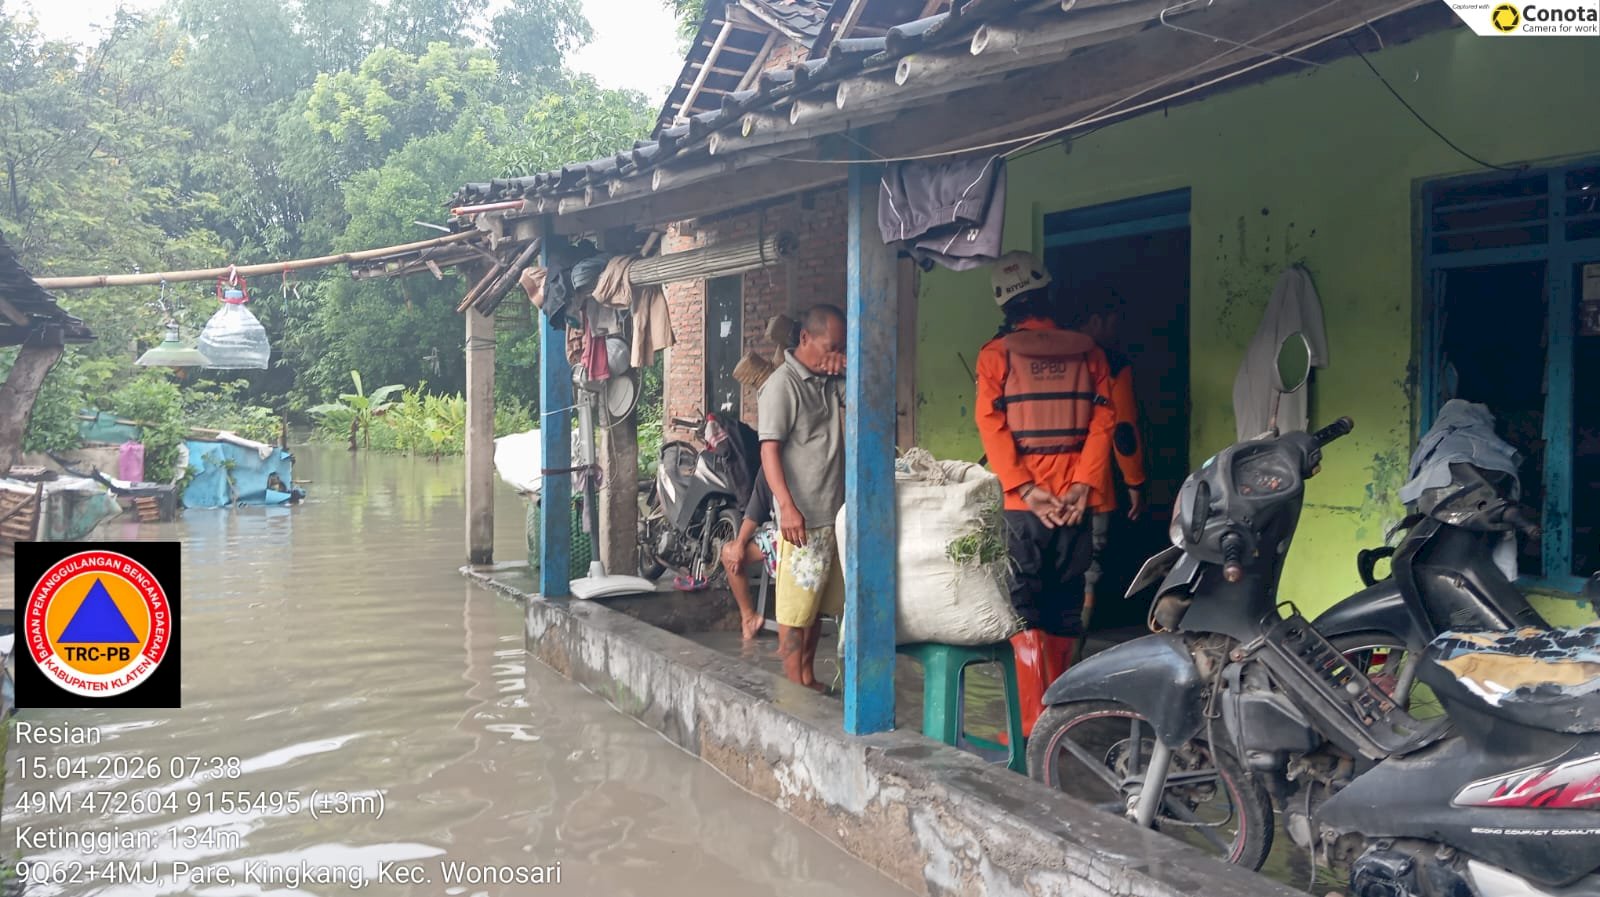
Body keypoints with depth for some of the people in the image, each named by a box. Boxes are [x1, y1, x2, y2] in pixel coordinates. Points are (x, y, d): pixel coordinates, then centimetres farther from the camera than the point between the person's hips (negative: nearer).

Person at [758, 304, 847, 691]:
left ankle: (809, 678, 23)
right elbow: (769, 450, -16)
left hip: (834, 513, 8)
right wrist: (787, 507, -25)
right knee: (796, 605, -1)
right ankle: (794, 688, 5)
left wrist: (849, 367, 0)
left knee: (818, 602, 14)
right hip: (802, 517, -8)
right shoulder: (782, 384, -10)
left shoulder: (831, 381, 12)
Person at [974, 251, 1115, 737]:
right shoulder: (1087, 351, 7)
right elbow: (1103, 420, -2)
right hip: (1074, 502, 3)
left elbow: (991, 425, -9)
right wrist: (1083, 485, -7)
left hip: (1022, 502, -3)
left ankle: (1034, 722, -4)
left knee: (1025, 609, 1)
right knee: (1064, 607, 14)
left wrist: (1026, 489, -12)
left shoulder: (996, 354, -1)